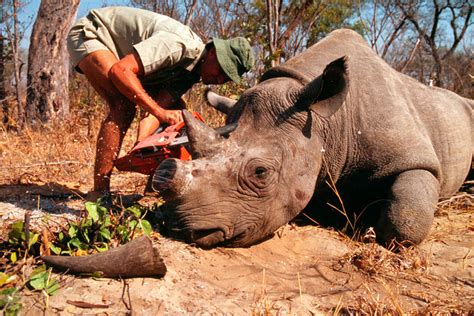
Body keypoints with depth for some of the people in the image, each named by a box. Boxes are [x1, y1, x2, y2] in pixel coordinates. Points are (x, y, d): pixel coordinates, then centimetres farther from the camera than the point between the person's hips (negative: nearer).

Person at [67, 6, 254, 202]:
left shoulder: (191, 73, -8)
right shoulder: (180, 45, -34)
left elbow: (159, 106, -17)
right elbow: (120, 70, -38)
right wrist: (159, 111, -41)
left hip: (122, 52, 8)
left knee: (175, 108, 1)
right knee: (124, 106, -32)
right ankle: (99, 194, -27)